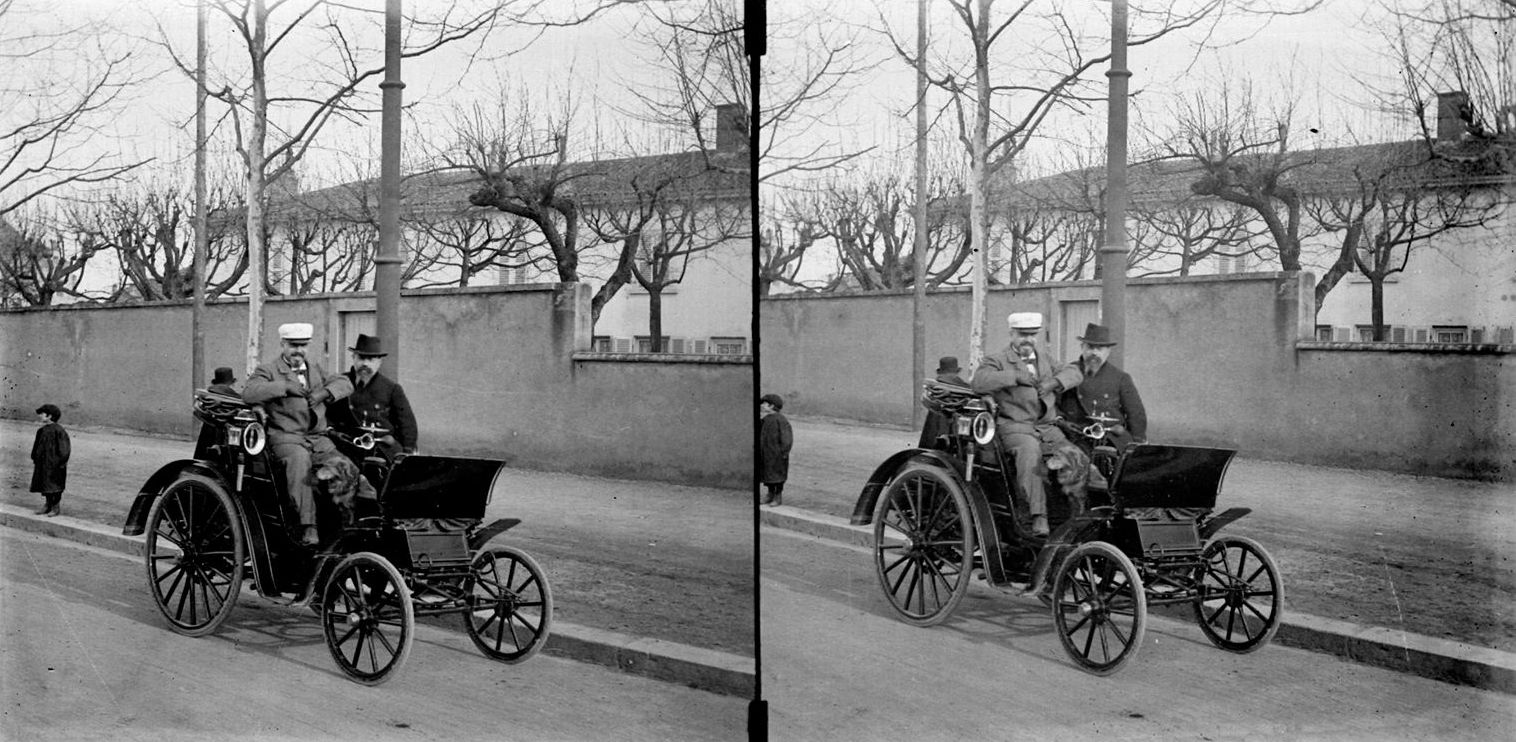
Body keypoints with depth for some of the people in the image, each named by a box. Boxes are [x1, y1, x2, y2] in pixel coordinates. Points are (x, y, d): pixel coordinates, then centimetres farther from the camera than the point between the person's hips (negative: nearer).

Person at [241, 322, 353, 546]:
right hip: (286, 437, -4)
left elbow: (345, 383, 15)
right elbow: (249, 393, -10)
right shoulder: (269, 371, 9)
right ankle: (307, 526, -40)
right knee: (300, 460, -37)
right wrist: (285, 386, -17)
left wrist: (325, 392, -5)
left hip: (318, 438, 5)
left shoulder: (315, 369, 25)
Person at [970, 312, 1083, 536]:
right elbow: (979, 382, -15)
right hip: (1015, 427, -5)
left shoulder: (1044, 355, 22)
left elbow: (1074, 372, 15)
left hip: (1048, 427, 5)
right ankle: (1038, 515, -38)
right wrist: (1015, 376, -22)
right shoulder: (998, 361, 4)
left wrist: (1054, 381, -6)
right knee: (1030, 450, -36)